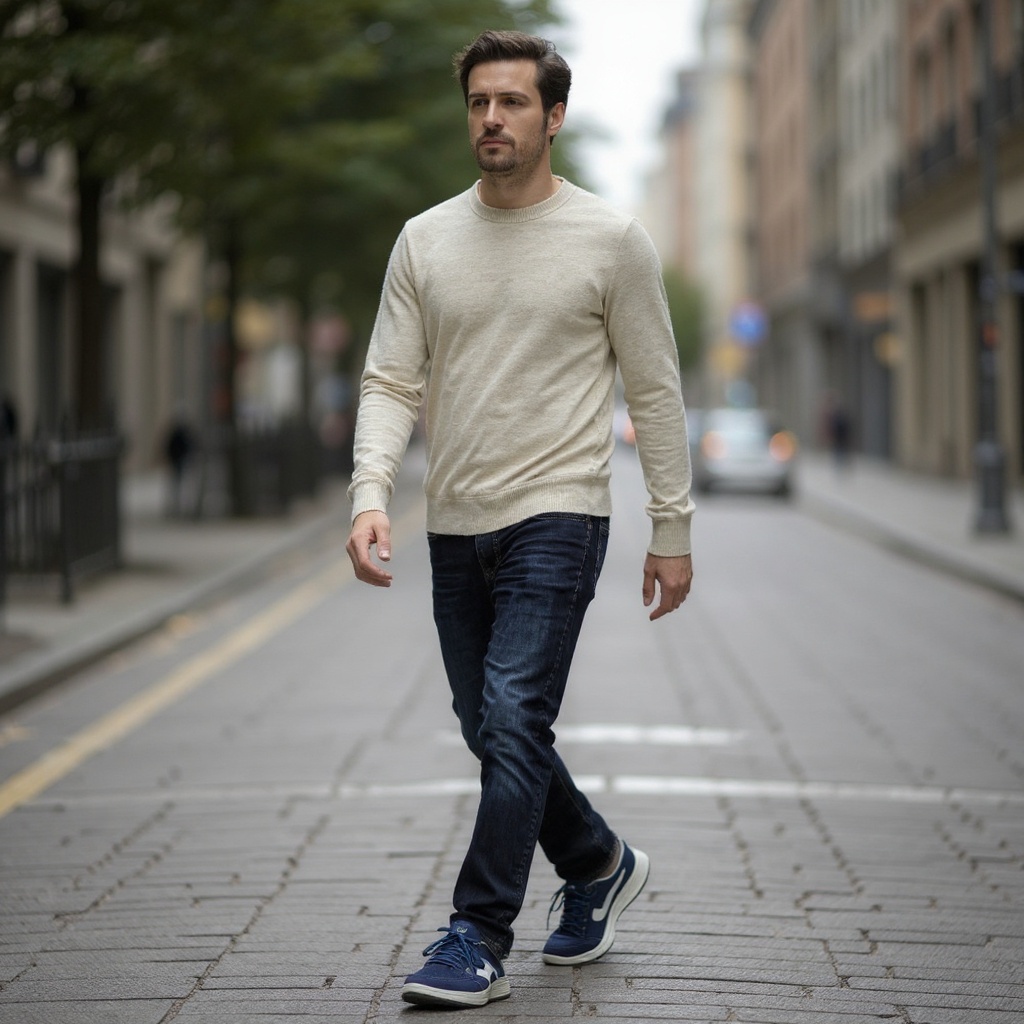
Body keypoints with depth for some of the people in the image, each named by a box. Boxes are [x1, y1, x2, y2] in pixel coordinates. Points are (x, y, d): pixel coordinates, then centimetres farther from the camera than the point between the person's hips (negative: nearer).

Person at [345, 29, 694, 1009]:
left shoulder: (609, 239, -3)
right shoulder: (425, 240, 6)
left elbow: (655, 392, 0)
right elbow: (390, 381, 3)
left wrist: (672, 532, -1)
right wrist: (370, 495, -14)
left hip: (555, 521, -5)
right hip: (455, 526, 5)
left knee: (513, 725, -14)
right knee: (494, 733, 14)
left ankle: (479, 939, -6)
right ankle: (598, 866, 37)